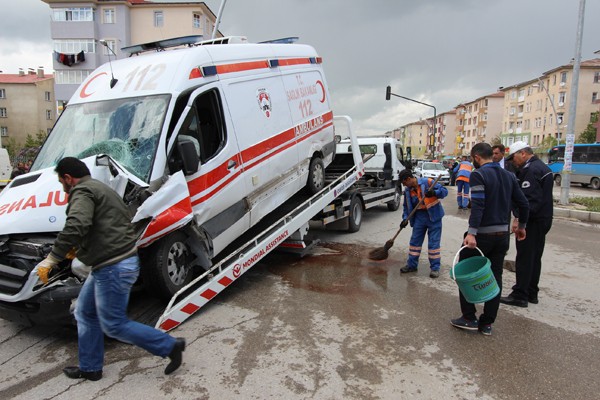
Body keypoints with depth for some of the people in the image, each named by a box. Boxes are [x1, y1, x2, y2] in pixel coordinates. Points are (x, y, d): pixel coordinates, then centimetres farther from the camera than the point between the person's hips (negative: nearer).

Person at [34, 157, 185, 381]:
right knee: (85, 313, 21)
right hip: (109, 266, 11)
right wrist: (78, 249, 29)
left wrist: (51, 259, -23)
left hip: (113, 268, -11)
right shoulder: (101, 189, 21)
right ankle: (90, 368, 33)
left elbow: (75, 227, -29)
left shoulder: (82, 192, -12)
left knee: (113, 325, 0)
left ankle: (170, 346, 6)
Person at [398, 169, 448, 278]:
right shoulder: (407, 190, 3)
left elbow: (444, 191, -14)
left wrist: (434, 193, -33)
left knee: (433, 242, -1)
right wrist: (405, 218, -4)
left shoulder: (428, 182, -14)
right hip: (419, 217, 5)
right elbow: (406, 206, 10)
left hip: (433, 216, -5)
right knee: (415, 240, 8)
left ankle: (435, 267, 10)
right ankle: (412, 265, 20)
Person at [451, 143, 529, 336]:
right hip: (502, 235, 7)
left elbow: (478, 206, -23)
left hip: (482, 234, -7)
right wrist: (521, 226, 26)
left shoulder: (478, 175, -12)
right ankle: (487, 323, 18)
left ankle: (469, 318, 12)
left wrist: (471, 233, -28)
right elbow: (523, 204, 12)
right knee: (495, 277, 12)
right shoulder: (509, 176, 10)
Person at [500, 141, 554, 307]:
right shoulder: (542, 167, 16)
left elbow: (530, 199, -26)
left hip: (532, 221, -10)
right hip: (543, 219, 10)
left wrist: (519, 218, -26)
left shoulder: (531, 170, -17)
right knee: (535, 258, 16)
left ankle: (520, 295, 2)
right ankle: (532, 293, 25)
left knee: (524, 259, -4)